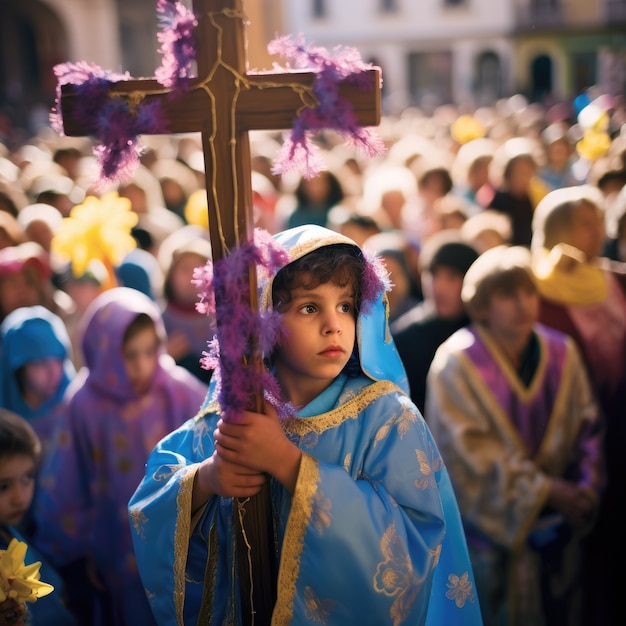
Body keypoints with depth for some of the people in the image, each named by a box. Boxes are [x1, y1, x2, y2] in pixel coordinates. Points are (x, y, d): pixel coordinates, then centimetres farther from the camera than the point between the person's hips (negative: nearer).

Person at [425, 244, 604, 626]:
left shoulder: (562, 354, 0)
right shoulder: (457, 362, -13)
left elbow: (588, 426, 4)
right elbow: (469, 448, -16)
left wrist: (587, 487, -11)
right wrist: (543, 489, -17)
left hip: (558, 522, 4)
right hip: (492, 521, -4)